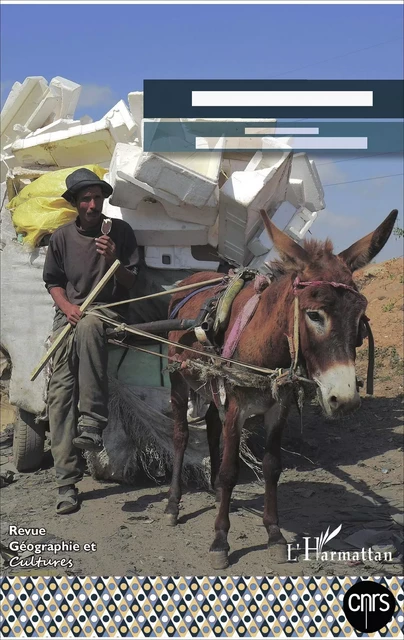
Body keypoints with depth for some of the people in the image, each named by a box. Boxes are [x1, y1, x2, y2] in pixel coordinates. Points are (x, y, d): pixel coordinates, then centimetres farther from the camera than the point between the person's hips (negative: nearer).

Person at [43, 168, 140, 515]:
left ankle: (92, 421, -37)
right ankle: (67, 481, -10)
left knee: (88, 328, -41)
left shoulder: (120, 231, 2)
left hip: (109, 310, -2)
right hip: (69, 315, 3)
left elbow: (131, 283, 3)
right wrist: (67, 306, -6)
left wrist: (113, 260, -16)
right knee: (60, 391, -13)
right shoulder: (62, 237, 7)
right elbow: (53, 281, 14)